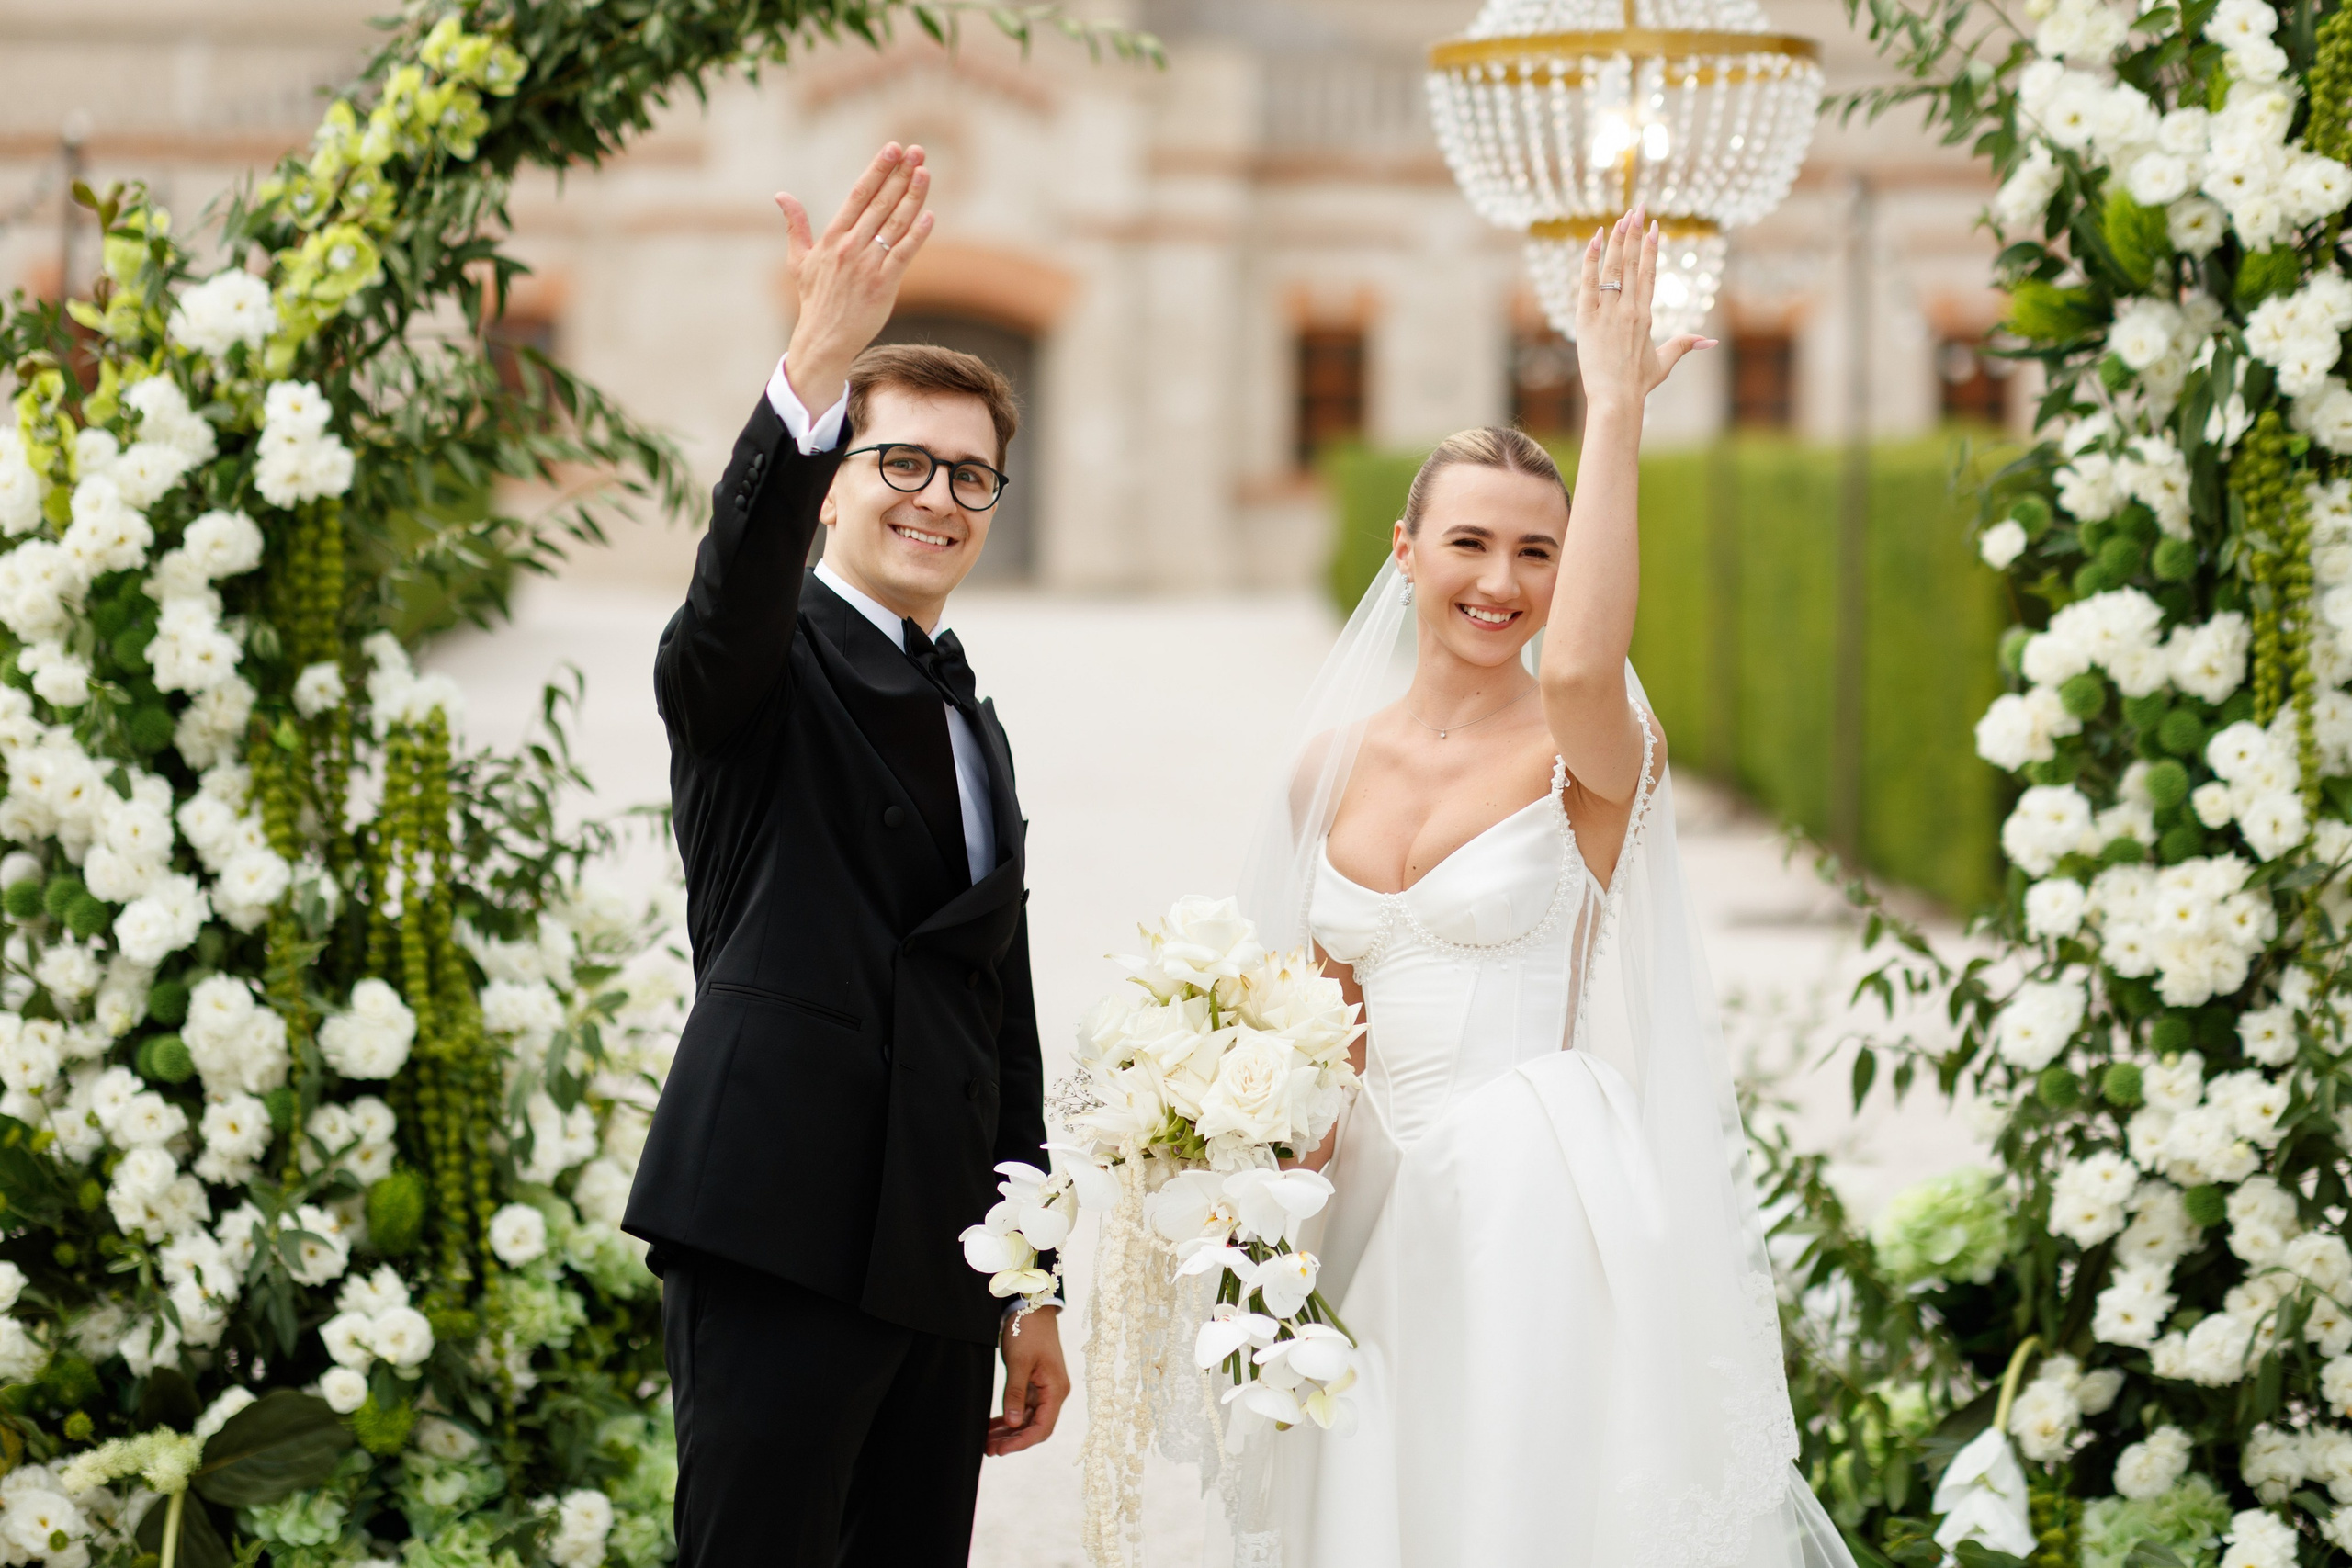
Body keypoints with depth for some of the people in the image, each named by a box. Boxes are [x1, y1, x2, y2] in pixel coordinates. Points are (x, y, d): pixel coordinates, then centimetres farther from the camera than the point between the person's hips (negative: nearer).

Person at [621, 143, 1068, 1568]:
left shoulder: (977, 732, 23)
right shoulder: (770, 669, 2)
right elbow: (742, 560, -23)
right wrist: (820, 360, -40)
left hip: (944, 1264, 7)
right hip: (782, 1234, -7)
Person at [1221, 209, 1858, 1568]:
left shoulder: (1594, 753, -6)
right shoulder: (1333, 764, 10)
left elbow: (1577, 663, -31)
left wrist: (1616, 408, -27)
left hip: (1532, 1207, -5)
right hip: (1368, 1204, 5)